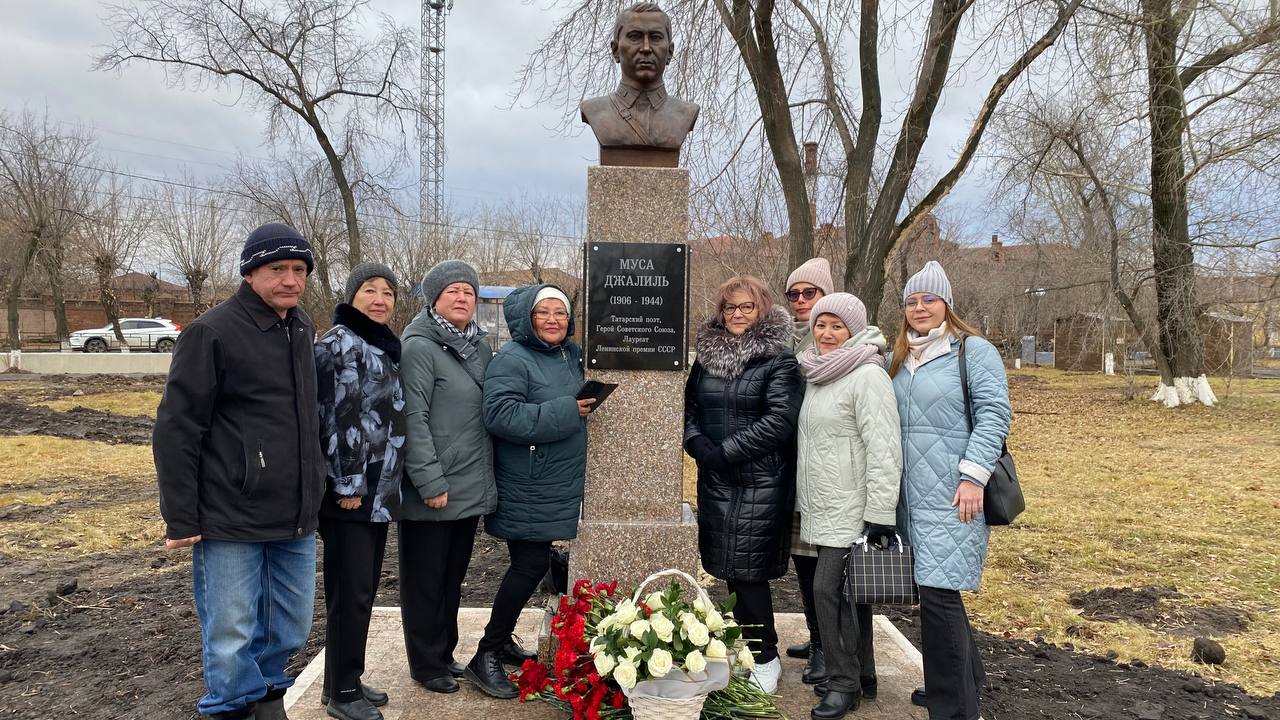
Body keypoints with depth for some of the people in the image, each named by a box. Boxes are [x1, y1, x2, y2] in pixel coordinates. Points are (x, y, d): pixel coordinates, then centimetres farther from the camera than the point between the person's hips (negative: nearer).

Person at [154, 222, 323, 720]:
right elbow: (176, 429, -11)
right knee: (232, 638, 3)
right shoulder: (212, 333, -11)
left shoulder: (302, 328, 10)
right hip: (231, 520, -6)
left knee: (292, 628, 16)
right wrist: (180, 519, -11)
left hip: (297, 518, 6)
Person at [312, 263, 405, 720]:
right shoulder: (339, 343, -11)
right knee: (350, 591, -2)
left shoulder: (385, 346, 15)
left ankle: (347, 681, 25)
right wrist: (348, 485, -18)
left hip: (378, 490, 9)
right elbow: (336, 418, -17)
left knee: (365, 589, 14)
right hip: (350, 489, -9)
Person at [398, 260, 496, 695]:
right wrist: (430, 481, -21)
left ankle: (444, 653, 32)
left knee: (453, 577, 18)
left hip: (471, 487, 7)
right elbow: (413, 419, -17)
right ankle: (426, 664, 21)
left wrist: (486, 477, 12)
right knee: (425, 581, 7)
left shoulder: (481, 346, 11)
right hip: (434, 491, -7)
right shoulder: (419, 347, -12)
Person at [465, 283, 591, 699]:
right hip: (526, 489, -8)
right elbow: (500, 414, -28)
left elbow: (582, 403, 26)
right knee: (531, 564, -9)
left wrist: (588, 406, 3)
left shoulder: (572, 356, 10)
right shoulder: (512, 360, -16)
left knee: (530, 564, 15)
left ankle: (502, 640, 31)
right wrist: (565, 413, -27)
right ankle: (485, 657, 4)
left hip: (557, 486, 8)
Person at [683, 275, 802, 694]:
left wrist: (726, 451, -16)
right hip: (714, 479, 6)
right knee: (726, 567, 10)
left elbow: (780, 419, -15)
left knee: (747, 569, -3)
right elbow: (689, 405, 15)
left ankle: (765, 658, 14)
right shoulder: (708, 353, 11)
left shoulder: (778, 359, -7)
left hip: (759, 482, -5)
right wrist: (696, 442, -5)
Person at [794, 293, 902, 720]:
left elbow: (884, 451, -18)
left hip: (851, 509, -8)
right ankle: (862, 677, 26)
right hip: (822, 507, 8)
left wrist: (881, 516, -21)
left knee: (829, 589, -9)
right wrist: (805, 503, 21)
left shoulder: (868, 376, -13)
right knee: (846, 591, 14)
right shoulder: (816, 375, 13)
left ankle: (844, 684, 5)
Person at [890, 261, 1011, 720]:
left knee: (939, 593, -10)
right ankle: (965, 680, 32)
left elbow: (995, 414, -12)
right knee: (933, 590, 14)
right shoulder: (899, 359, 16)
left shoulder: (973, 350, -4)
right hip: (912, 496, 7)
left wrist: (974, 476, -19)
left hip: (953, 497, -7)